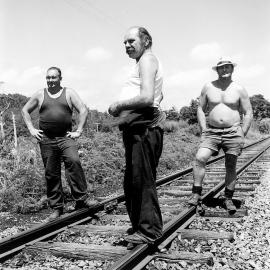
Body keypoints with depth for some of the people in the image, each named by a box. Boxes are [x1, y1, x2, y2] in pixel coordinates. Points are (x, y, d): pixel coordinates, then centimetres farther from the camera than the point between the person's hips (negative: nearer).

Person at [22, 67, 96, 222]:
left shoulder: (69, 93, 6)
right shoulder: (40, 95, 12)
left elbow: (83, 110, 1)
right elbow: (25, 111, 20)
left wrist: (79, 131, -6)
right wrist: (31, 129, 8)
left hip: (65, 138, -2)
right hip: (46, 139, 2)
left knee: (74, 162, -26)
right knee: (51, 174, 3)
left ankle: (82, 199, -21)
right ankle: (57, 208, 13)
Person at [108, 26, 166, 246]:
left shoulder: (147, 59, -6)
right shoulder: (146, 62, 25)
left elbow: (147, 97, -22)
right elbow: (158, 96, 34)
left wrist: (119, 105, -10)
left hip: (144, 129, -11)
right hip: (136, 129, 11)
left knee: (143, 181, -6)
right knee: (133, 182, 15)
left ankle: (150, 231, 3)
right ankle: (140, 226, 25)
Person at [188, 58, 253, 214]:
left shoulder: (239, 90, 2)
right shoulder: (208, 88, 6)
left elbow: (248, 114, 4)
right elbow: (201, 109, 11)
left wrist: (242, 135, -2)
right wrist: (204, 130, 0)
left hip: (233, 132, -1)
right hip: (212, 132, 1)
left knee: (231, 167, 4)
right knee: (200, 158, -18)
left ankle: (229, 199, 17)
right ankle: (196, 194, -10)